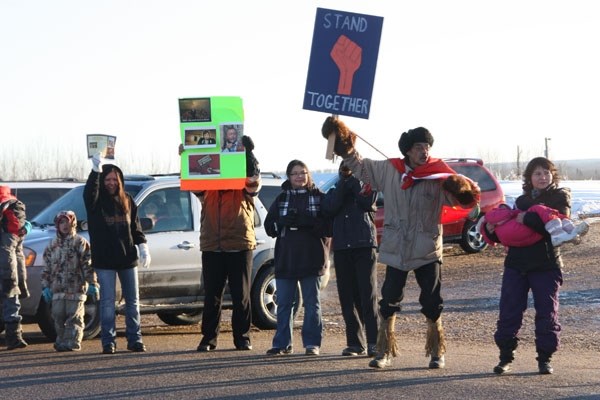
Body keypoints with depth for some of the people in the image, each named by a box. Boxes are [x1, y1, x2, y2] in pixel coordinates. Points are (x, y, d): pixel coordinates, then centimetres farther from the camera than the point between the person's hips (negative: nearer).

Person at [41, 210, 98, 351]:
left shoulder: (80, 242, 1)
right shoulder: (52, 246, 14)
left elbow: (88, 265, -3)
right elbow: (46, 268, 16)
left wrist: (92, 284, -8)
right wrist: (45, 287, 9)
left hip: (76, 288, -4)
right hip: (57, 289, 4)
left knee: (74, 316, -6)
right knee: (58, 316, 4)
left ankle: (73, 342, -3)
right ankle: (61, 341, 14)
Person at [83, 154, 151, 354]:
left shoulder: (127, 201, 9)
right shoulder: (96, 202, -3)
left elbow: (135, 227, 12)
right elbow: (89, 192, -27)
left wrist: (143, 246, 0)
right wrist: (96, 170, -40)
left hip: (127, 257, 4)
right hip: (104, 259, -4)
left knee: (133, 301, 7)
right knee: (107, 302, -2)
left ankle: (134, 339, 13)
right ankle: (108, 341, 2)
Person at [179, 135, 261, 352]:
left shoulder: (245, 187, 7)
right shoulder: (207, 187, 13)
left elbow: (253, 179, -12)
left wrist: (248, 154, -23)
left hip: (240, 246, -2)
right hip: (212, 247, 2)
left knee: (241, 295, 2)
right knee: (211, 296, 4)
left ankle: (242, 338, 9)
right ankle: (208, 338, 9)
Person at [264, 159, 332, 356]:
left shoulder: (319, 197, 3)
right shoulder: (282, 198, 11)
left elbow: (328, 226, -6)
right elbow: (270, 224, 5)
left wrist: (308, 222, -20)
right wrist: (286, 221, -13)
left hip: (311, 258, -2)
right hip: (285, 259, 3)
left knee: (312, 303, 3)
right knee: (284, 303, 5)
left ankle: (312, 343, 9)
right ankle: (282, 343, 11)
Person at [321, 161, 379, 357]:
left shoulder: (367, 185, 14)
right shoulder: (335, 191, 20)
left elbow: (367, 202, -8)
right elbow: (329, 208, -3)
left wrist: (352, 179, -4)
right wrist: (343, 182, -6)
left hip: (364, 245, -3)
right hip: (342, 247, 3)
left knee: (368, 295, -11)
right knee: (347, 297, 2)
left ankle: (373, 342, -15)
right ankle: (355, 342, 7)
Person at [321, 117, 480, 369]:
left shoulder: (438, 175, -7)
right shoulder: (389, 170, 1)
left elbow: (453, 195, -20)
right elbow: (360, 167, 13)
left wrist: (462, 191, -42)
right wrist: (345, 149, 4)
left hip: (427, 251, -2)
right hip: (396, 250, 2)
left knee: (432, 305, 4)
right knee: (389, 302, 5)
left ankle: (437, 352, 18)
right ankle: (385, 352, 14)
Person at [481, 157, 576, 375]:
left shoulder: (560, 196, 1)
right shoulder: (522, 201, 16)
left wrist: (527, 219, -19)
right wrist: (492, 230, -1)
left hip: (546, 265, -4)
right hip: (516, 264, 4)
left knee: (547, 312, -1)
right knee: (509, 310, -1)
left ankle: (545, 358, 9)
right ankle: (506, 356, 7)